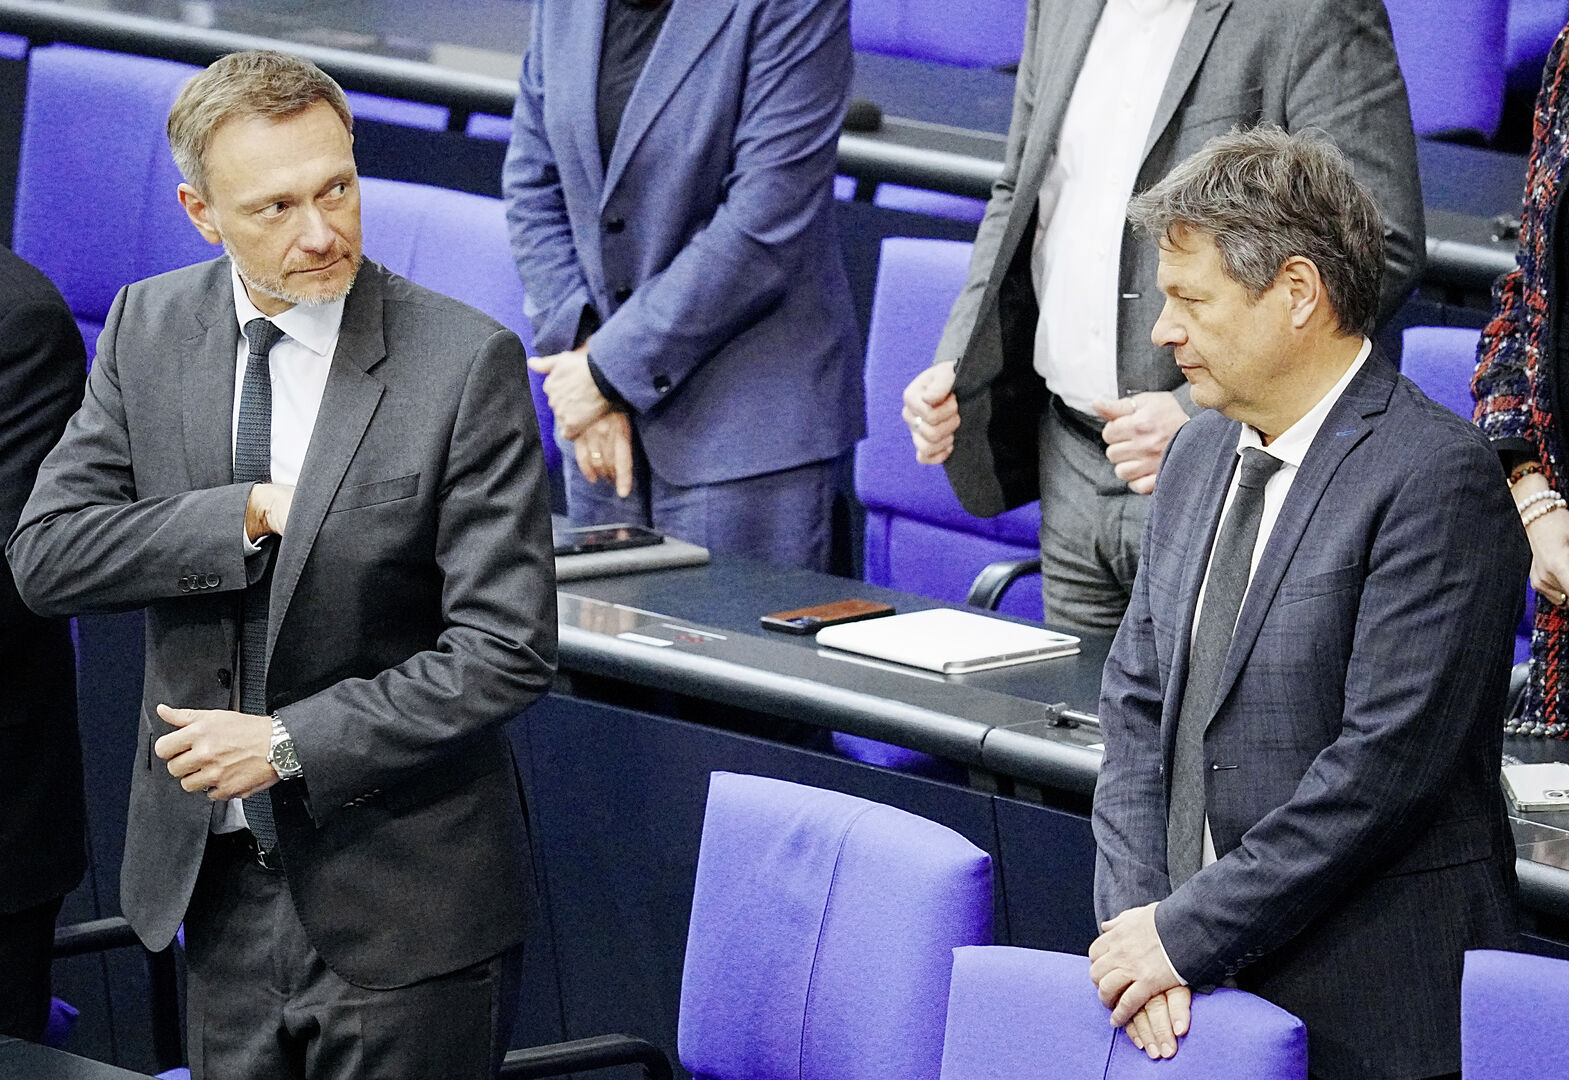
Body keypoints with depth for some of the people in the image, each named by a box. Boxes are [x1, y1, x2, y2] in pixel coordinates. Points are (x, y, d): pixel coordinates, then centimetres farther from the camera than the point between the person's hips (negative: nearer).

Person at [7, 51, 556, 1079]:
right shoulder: (149, 328, 1)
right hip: (216, 872, 4)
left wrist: (289, 745, -17)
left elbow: (506, 650, -16)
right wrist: (253, 513, -16)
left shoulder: (466, 361, -15)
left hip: (400, 906, -4)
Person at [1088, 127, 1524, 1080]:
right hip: (1205, 976, 6)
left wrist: (1187, 932, -15)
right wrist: (1136, 911, -3)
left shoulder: (1436, 475, -12)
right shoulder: (1202, 456, 13)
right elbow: (1140, 705, 12)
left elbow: (1387, 761, -18)